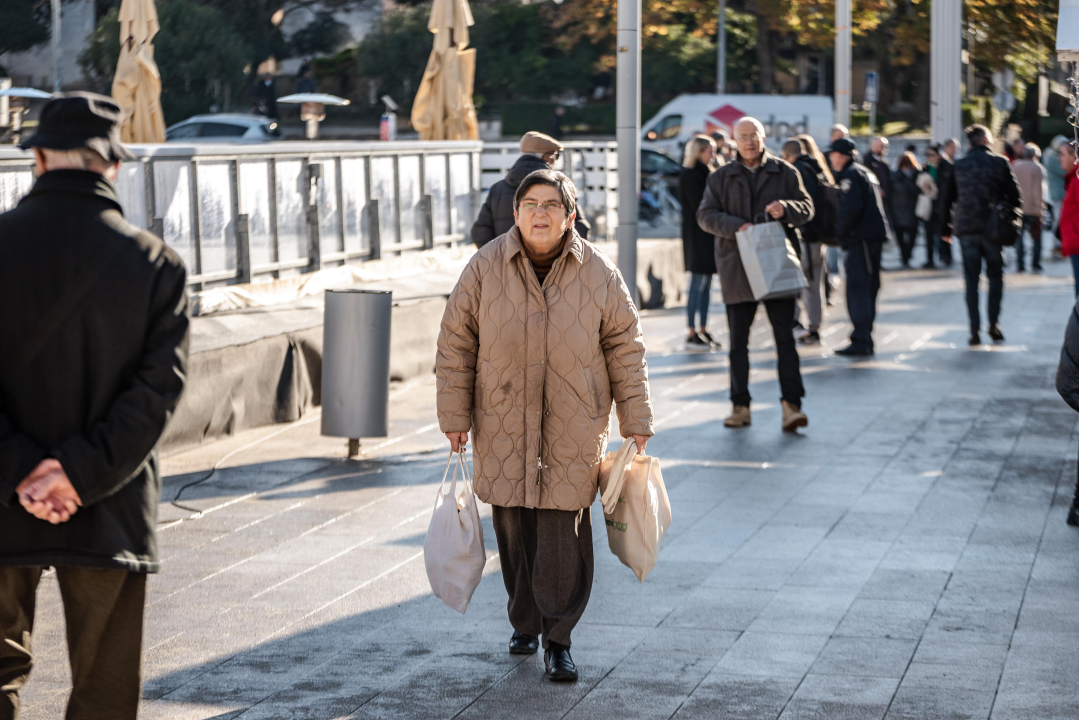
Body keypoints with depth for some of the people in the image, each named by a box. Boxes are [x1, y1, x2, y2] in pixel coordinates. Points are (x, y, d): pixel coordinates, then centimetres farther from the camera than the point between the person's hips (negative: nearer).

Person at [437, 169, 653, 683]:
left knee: (565, 534, -4)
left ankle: (558, 639, 5)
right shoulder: (485, 269, -3)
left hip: (574, 432, -1)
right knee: (514, 530, 8)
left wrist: (635, 420, 3)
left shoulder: (599, 274, -3)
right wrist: (455, 416, 2)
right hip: (503, 430, 1)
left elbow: (625, 348, 3)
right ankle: (524, 622, 28)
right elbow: (456, 343, 3)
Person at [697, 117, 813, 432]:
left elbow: (807, 207, 5)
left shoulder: (784, 173, 7)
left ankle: (791, 405, -6)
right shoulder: (721, 178, 8)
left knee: (785, 337, -5)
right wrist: (736, 226, -17)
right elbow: (705, 215, 1)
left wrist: (785, 208, -18)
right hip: (736, 266, 1)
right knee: (738, 341, 6)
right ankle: (740, 406, 13)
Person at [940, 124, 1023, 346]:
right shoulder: (1000, 163, -2)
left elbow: (948, 199, 6)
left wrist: (946, 228, 14)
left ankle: (975, 330, -2)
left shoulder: (958, 166, 5)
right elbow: (1015, 196, -4)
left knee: (972, 281, 4)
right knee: (995, 276, 12)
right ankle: (993, 323, 5)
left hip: (966, 230, 2)